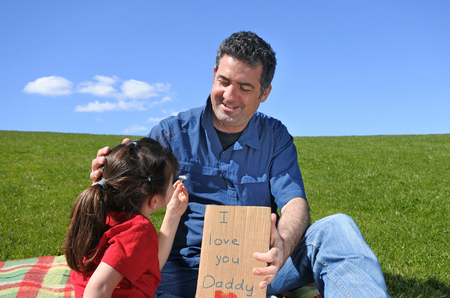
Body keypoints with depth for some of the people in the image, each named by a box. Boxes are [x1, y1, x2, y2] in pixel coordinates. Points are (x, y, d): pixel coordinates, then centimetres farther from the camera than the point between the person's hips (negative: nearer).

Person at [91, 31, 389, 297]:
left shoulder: (276, 137, 6)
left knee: (337, 228, -23)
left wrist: (283, 246, -29)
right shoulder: (172, 133, 2)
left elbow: (295, 202, -5)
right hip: (193, 268, -1)